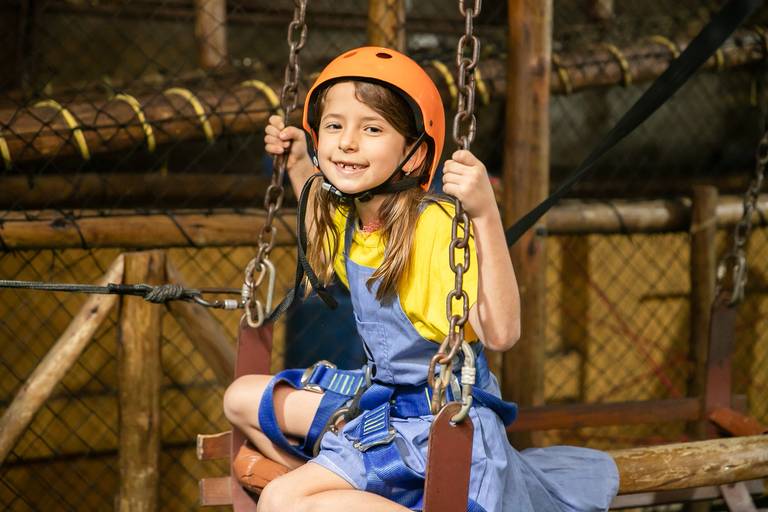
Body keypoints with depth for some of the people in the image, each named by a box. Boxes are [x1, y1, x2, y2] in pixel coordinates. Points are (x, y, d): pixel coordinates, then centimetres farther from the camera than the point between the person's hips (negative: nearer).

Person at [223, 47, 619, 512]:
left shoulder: (435, 225, -23)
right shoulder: (346, 221, 2)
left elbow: (501, 334, -36)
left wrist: (486, 215, -42)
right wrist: (300, 166, 14)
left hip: (438, 420, -9)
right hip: (380, 399, 9)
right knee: (243, 398, 17)